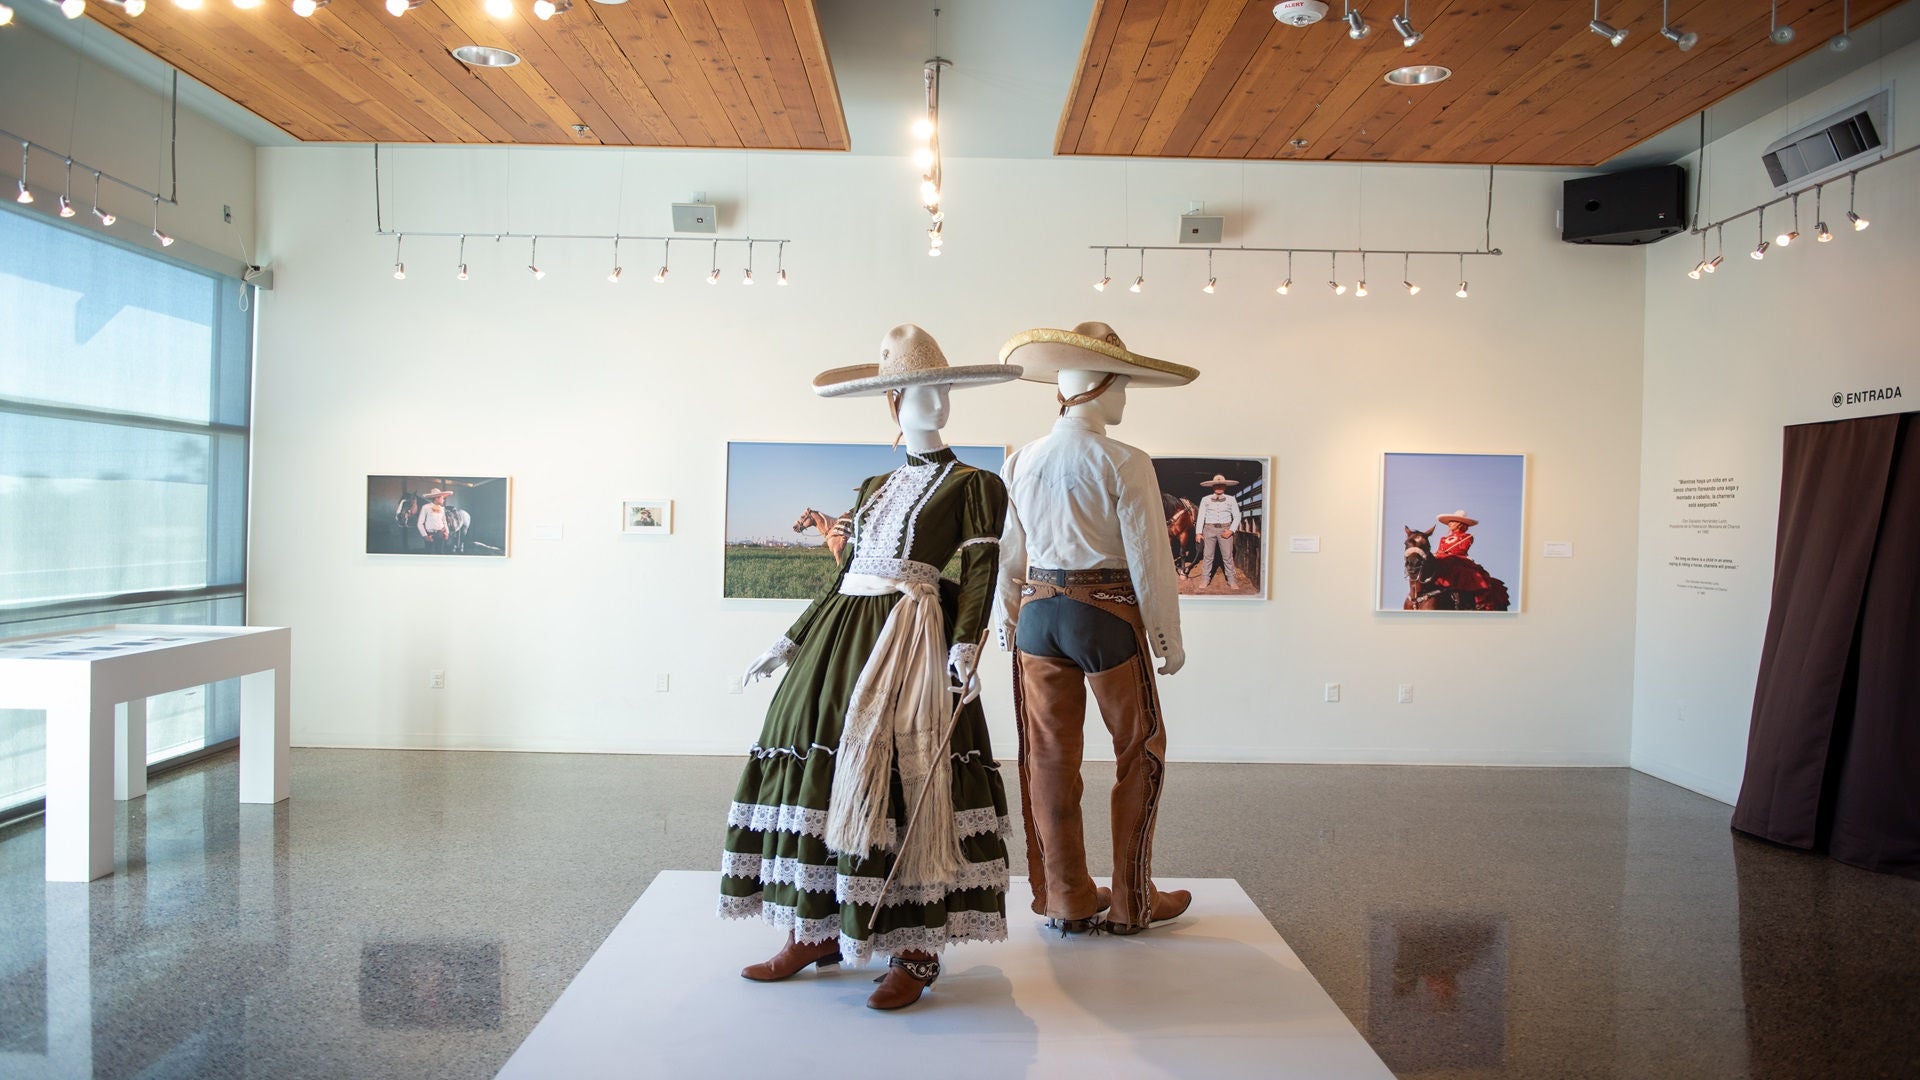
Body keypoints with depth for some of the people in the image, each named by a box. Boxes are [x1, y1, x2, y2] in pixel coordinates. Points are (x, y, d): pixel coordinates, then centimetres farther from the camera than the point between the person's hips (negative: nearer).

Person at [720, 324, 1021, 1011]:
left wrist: (965, 645, -22)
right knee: (815, 768, 3)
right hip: (842, 633, 6)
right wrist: (791, 643, 19)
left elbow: (981, 572, -7)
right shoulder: (874, 488, 21)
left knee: (904, 785, -10)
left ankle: (916, 953, 0)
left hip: (911, 642, -6)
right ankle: (817, 930, 16)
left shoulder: (971, 485, 4)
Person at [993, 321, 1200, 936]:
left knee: (1049, 757, 11)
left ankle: (1066, 899, 22)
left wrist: (1008, 629, 19)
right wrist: (1168, 638, -1)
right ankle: (1131, 902, 19)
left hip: (1038, 613, 5)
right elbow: (1149, 559, -11)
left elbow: (1007, 557, 8)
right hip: (1108, 614, -5)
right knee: (1139, 750, 12)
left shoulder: (1021, 463, 3)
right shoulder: (1124, 464, -12)